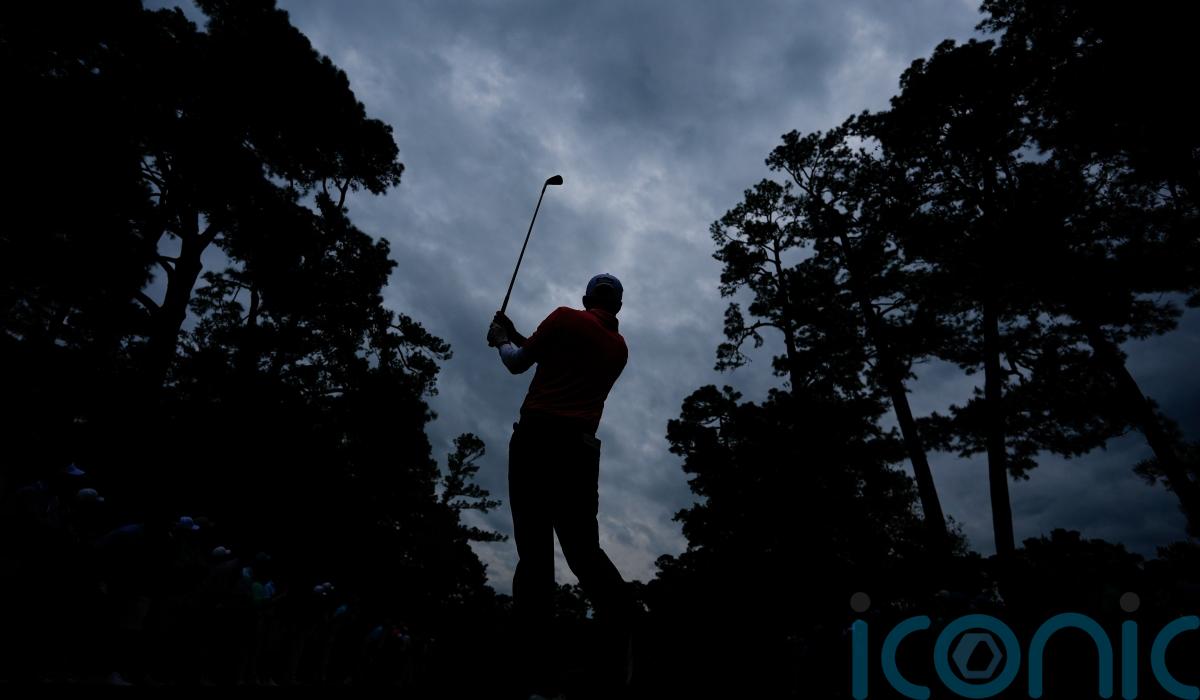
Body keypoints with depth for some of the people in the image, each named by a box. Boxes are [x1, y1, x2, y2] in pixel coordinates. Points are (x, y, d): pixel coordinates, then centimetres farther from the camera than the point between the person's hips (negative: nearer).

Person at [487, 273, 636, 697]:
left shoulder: (566, 318, 6)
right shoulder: (619, 348, 21)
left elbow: (517, 363, 12)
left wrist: (501, 340, 33)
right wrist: (517, 336, 37)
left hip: (538, 436, -4)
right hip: (580, 446, 4)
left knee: (533, 551, -5)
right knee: (584, 548, 2)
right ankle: (624, 627, -23)